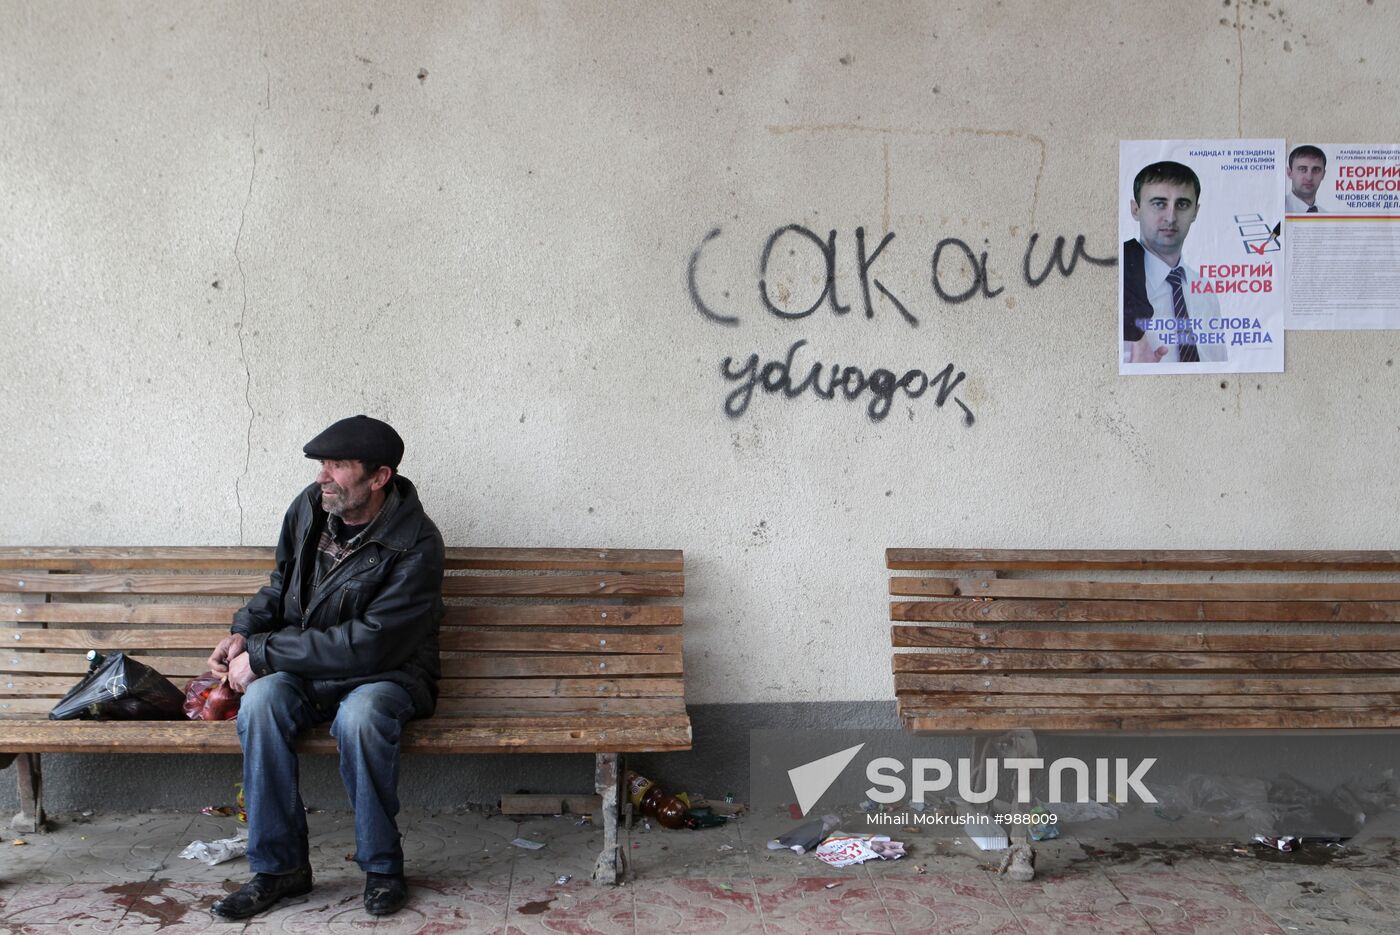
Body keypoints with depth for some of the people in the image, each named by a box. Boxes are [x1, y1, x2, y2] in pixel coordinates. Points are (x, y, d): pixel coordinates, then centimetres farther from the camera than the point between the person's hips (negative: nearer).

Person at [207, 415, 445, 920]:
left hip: (385, 675, -5)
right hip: (306, 671, 5)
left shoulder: (416, 544, -20)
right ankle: (280, 865, -14)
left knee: (360, 714, -38)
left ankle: (382, 867, -15)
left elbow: (368, 645, -25)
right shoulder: (309, 507, -1)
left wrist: (263, 653, -22)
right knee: (262, 701, -28)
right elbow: (281, 585, 19)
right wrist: (244, 631, -1)